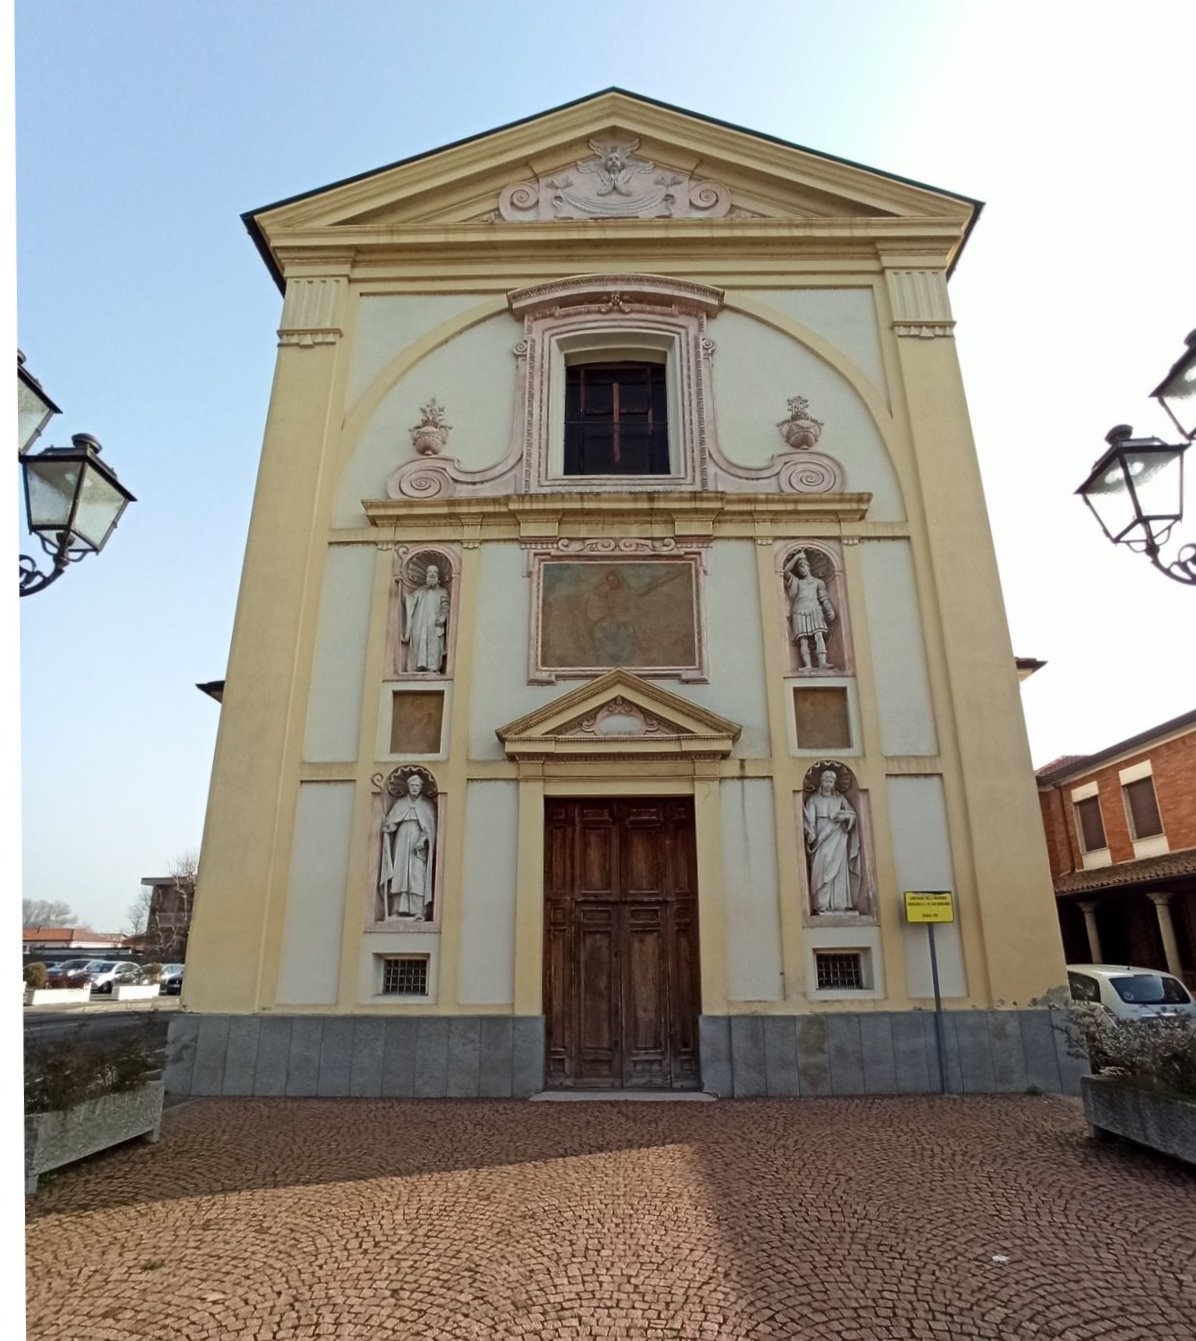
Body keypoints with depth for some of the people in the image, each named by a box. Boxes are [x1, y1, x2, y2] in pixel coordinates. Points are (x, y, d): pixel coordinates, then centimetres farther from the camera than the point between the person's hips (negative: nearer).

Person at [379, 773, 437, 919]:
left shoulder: (428, 806, 7)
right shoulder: (400, 803, 13)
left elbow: (431, 828, 2)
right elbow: (389, 822, 8)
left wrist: (423, 840, -14)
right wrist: (388, 825, -15)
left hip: (418, 847, -2)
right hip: (401, 845, 2)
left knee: (418, 878, -10)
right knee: (399, 876, -5)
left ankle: (419, 912, -14)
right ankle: (397, 911, -6)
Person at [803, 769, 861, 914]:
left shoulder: (840, 798, 15)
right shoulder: (814, 799, 11)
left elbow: (852, 814, 9)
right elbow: (810, 819, 2)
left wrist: (840, 815, -10)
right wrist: (811, 834, -12)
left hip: (837, 837, 2)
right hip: (821, 836, -2)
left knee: (838, 867, -6)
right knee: (822, 866, -13)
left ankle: (839, 902, -5)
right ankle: (823, 903, -16)